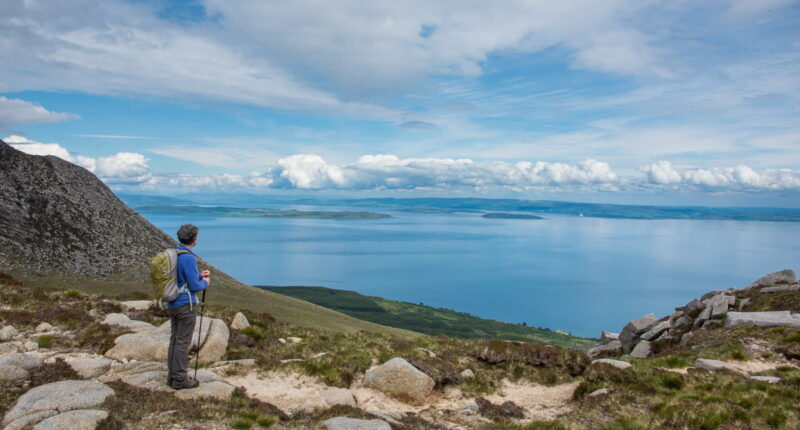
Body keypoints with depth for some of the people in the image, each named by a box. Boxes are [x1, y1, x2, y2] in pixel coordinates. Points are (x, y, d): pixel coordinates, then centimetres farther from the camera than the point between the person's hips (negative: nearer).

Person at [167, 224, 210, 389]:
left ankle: (173, 375, 22)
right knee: (183, 342, 0)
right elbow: (194, 286, -18)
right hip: (185, 305, -9)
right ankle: (180, 379, 8)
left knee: (175, 339, 14)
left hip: (172, 304, 9)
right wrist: (205, 283, 1)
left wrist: (199, 275, 16)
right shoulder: (189, 258, -20)